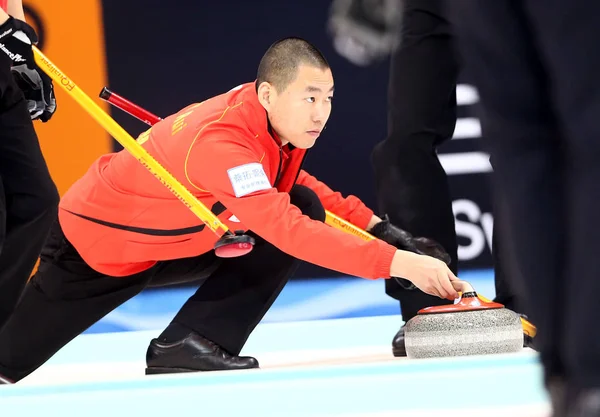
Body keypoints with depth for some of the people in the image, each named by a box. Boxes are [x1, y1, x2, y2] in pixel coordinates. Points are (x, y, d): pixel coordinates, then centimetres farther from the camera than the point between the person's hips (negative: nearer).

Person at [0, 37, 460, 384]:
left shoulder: (267, 112, -12)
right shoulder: (221, 142, -38)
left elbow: (288, 185, 10)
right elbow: (288, 230, -46)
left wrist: (376, 227, -3)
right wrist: (397, 263, -49)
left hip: (176, 238, 8)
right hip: (94, 245, -8)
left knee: (306, 206, -9)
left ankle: (194, 341, -10)